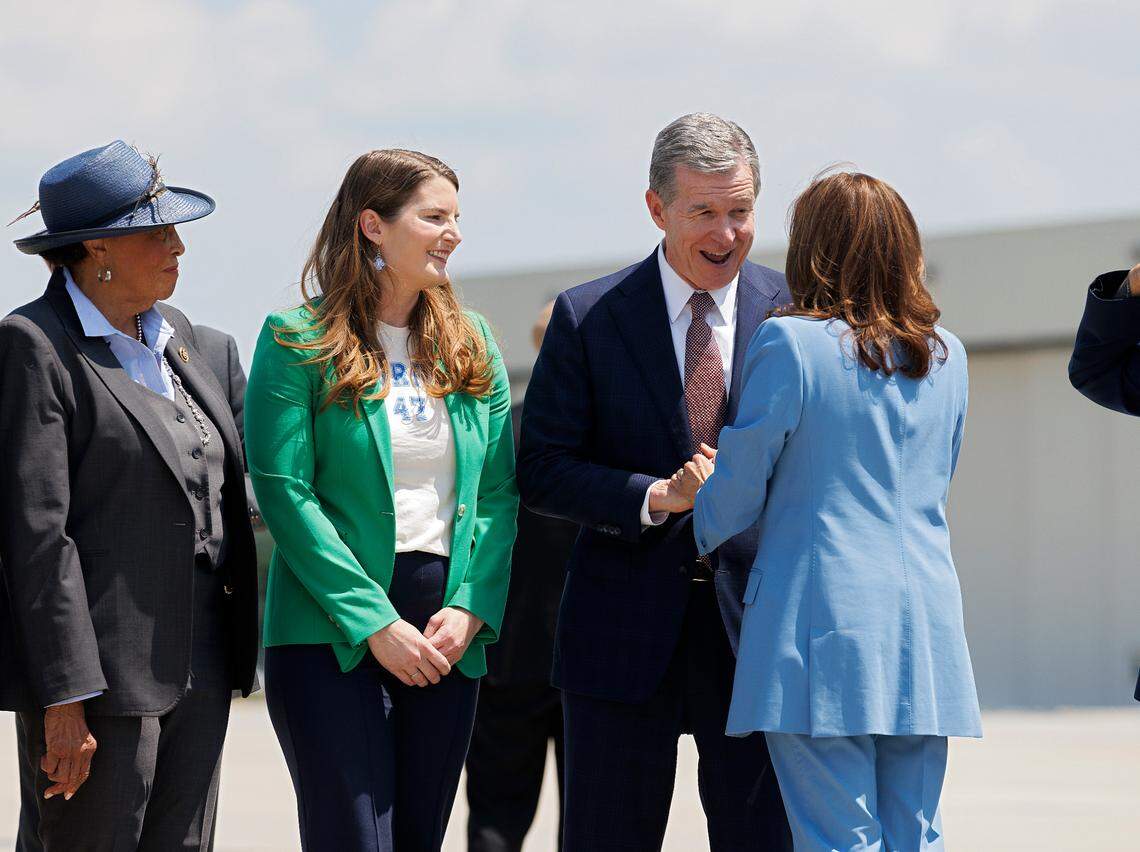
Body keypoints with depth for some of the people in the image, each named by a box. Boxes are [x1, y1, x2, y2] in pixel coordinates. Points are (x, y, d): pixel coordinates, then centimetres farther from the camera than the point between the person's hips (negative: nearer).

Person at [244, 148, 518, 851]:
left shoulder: (471, 345, 12)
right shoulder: (298, 343, -3)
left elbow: (499, 492, 9)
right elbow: (284, 492, -10)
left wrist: (470, 609, -7)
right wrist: (375, 623, -15)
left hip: (449, 638, 5)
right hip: (332, 635, -5)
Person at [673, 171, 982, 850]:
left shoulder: (791, 343, -6)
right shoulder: (945, 354, 11)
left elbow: (736, 498, -2)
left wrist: (700, 497, 22)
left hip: (824, 616, -5)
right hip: (926, 623, 5)